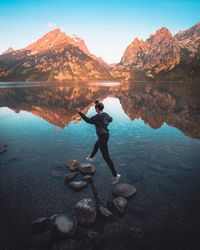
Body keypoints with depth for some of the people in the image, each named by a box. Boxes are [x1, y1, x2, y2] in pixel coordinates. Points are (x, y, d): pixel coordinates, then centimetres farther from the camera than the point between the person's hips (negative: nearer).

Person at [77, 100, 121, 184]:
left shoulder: (98, 116, -21)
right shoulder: (106, 115, 4)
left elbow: (88, 120, -19)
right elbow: (110, 119, 23)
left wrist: (80, 112, -15)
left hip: (102, 137, -10)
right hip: (106, 135, 10)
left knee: (106, 157, -6)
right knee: (96, 145, 35)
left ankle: (115, 175, -3)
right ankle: (91, 157, 64)